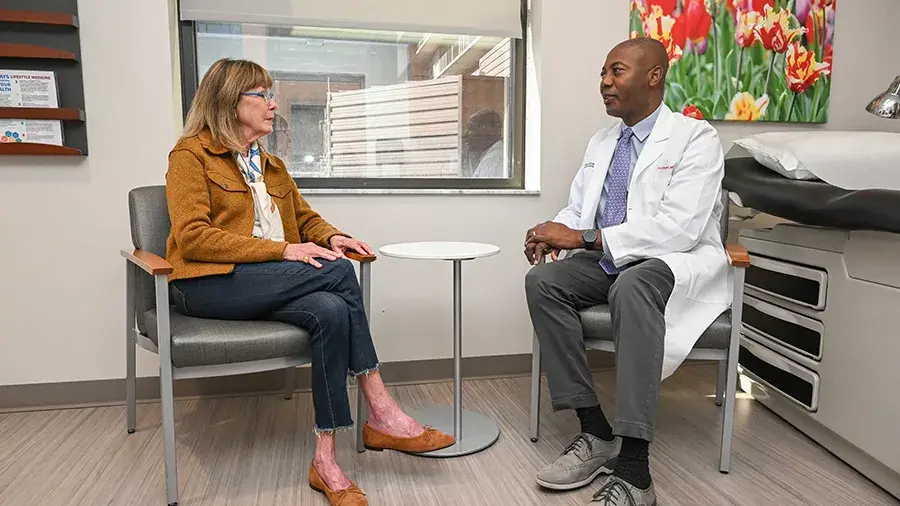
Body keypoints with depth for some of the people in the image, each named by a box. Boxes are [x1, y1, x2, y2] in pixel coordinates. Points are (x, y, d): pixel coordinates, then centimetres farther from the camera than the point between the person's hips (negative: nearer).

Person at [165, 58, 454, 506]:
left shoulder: (271, 165, 23)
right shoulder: (190, 155, 1)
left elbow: (306, 218, 27)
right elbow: (193, 237, -12)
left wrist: (331, 236, 1)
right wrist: (282, 250, -21)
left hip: (266, 284, 6)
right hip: (209, 284, -6)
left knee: (331, 311, -29)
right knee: (336, 271, -28)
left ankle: (326, 461, -25)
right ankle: (382, 413, -22)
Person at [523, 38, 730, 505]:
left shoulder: (695, 138, -7)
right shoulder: (600, 143, 15)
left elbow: (678, 228, -20)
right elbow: (577, 211, 15)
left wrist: (584, 238, -25)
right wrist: (552, 234, -11)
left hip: (677, 263, -6)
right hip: (610, 261, 6)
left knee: (632, 285, -39)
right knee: (542, 280, -21)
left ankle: (633, 468, -36)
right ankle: (595, 431, -17)